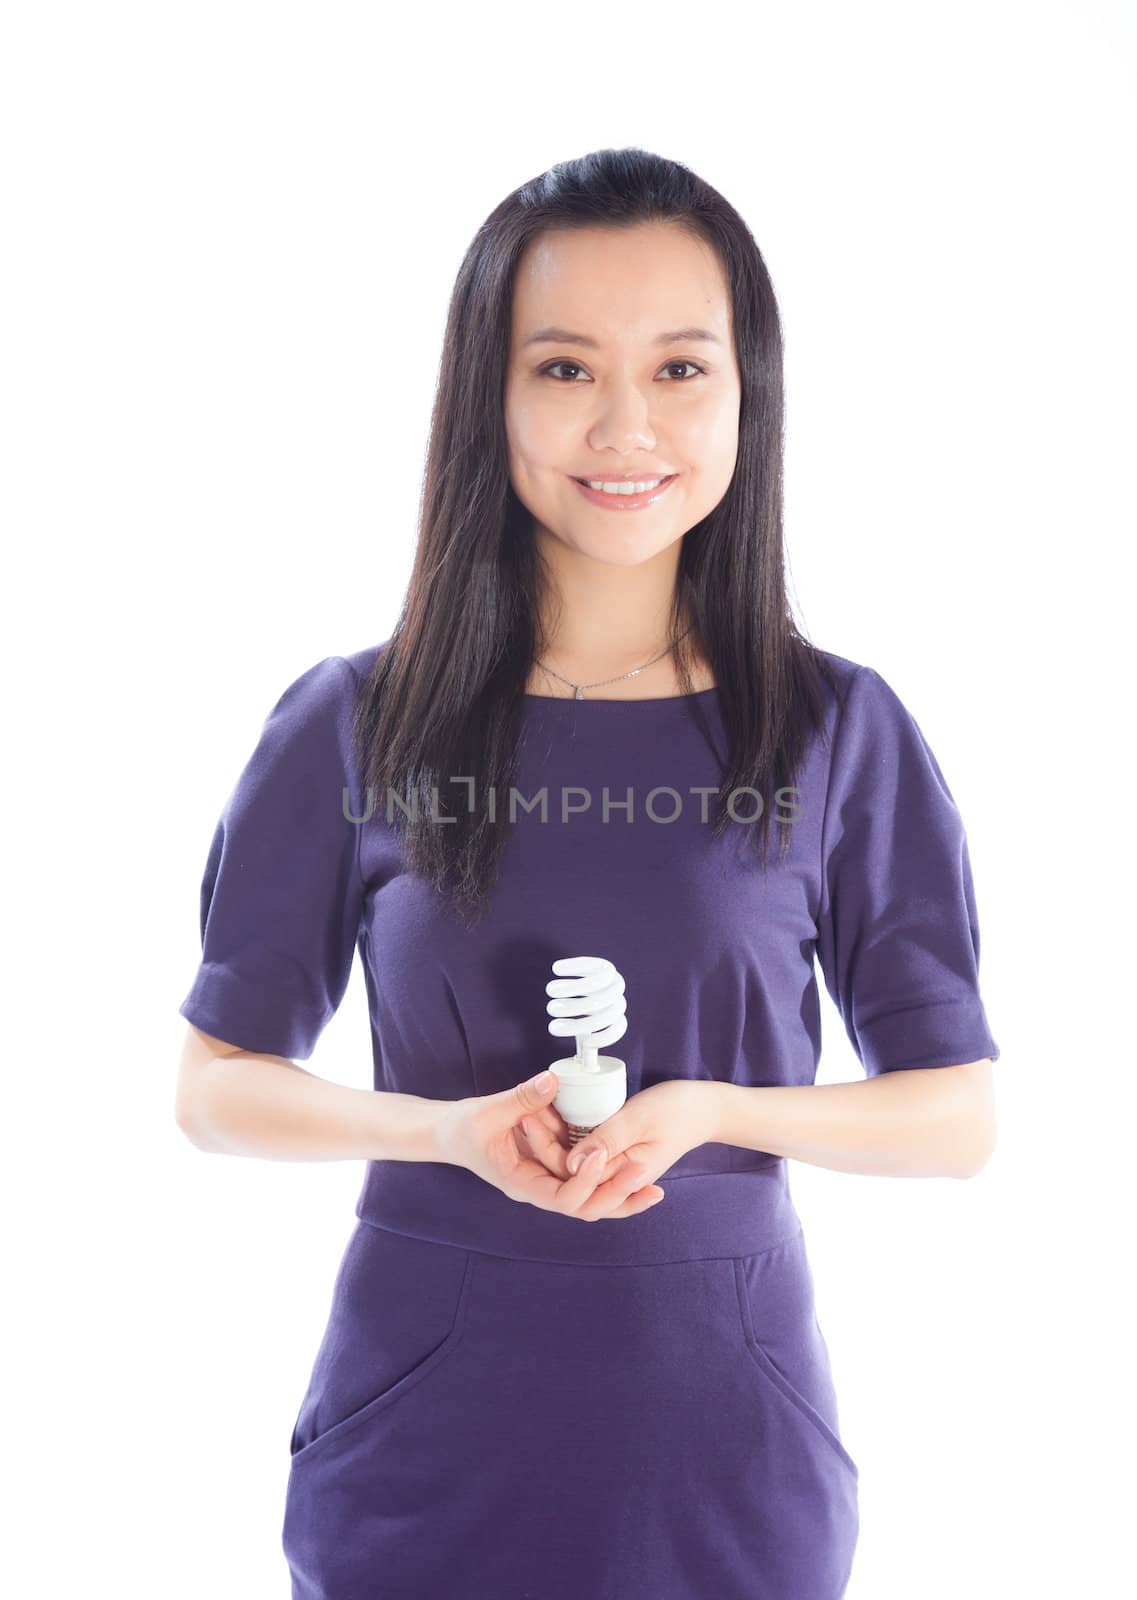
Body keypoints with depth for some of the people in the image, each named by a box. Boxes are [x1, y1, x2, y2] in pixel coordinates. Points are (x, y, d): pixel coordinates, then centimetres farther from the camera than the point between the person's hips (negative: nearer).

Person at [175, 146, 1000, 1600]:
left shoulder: (843, 734, -5)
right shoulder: (350, 728, -5)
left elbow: (957, 1115, 0)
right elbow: (217, 1084, 1)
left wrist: (707, 1107, -18)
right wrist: (453, 1129, -16)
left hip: (725, 1438, 1)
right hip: (424, 1425, 0)